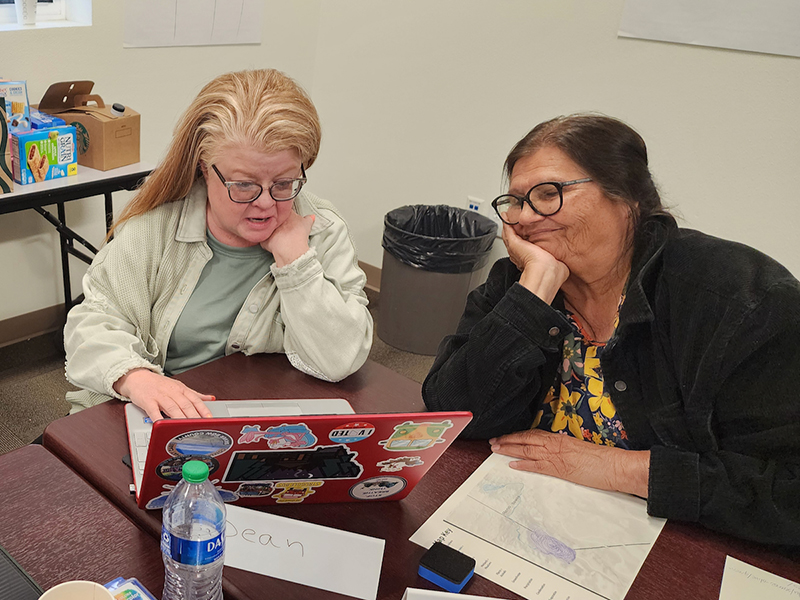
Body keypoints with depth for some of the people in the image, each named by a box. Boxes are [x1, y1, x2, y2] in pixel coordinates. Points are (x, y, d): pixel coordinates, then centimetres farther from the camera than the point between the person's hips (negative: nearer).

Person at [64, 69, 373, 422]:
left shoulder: (322, 232, -6)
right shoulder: (157, 225, -5)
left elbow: (339, 361, -15)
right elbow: (92, 320, -5)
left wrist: (293, 254, -20)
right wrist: (135, 376, -26)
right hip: (150, 421, 1)